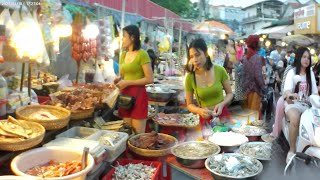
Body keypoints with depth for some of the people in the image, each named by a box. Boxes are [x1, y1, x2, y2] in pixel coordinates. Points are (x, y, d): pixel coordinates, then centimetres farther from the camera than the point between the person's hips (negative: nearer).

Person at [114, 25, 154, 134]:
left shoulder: (142, 54, -11)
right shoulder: (123, 55, 12)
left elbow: (150, 79, -14)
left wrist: (128, 82, -17)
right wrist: (118, 80, 1)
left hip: (138, 94, -7)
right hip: (125, 94, 7)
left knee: (138, 133, -1)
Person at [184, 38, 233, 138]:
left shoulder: (219, 70, -11)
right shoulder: (190, 78, -11)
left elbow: (229, 93, 1)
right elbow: (189, 105, -2)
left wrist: (221, 104, -17)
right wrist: (199, 110, -21)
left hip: (223, 115, 0)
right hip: (205, 119, 0)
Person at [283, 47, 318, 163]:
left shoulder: (311, 73, 14)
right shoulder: (292, 72, -1)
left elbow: (314, 92, 9)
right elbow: (286, 91, -16)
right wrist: (291, 94, -39)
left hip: (307, 104, 4)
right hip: (293, 103, -4)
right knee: (295, 119, -35)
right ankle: (292, 150, -22)